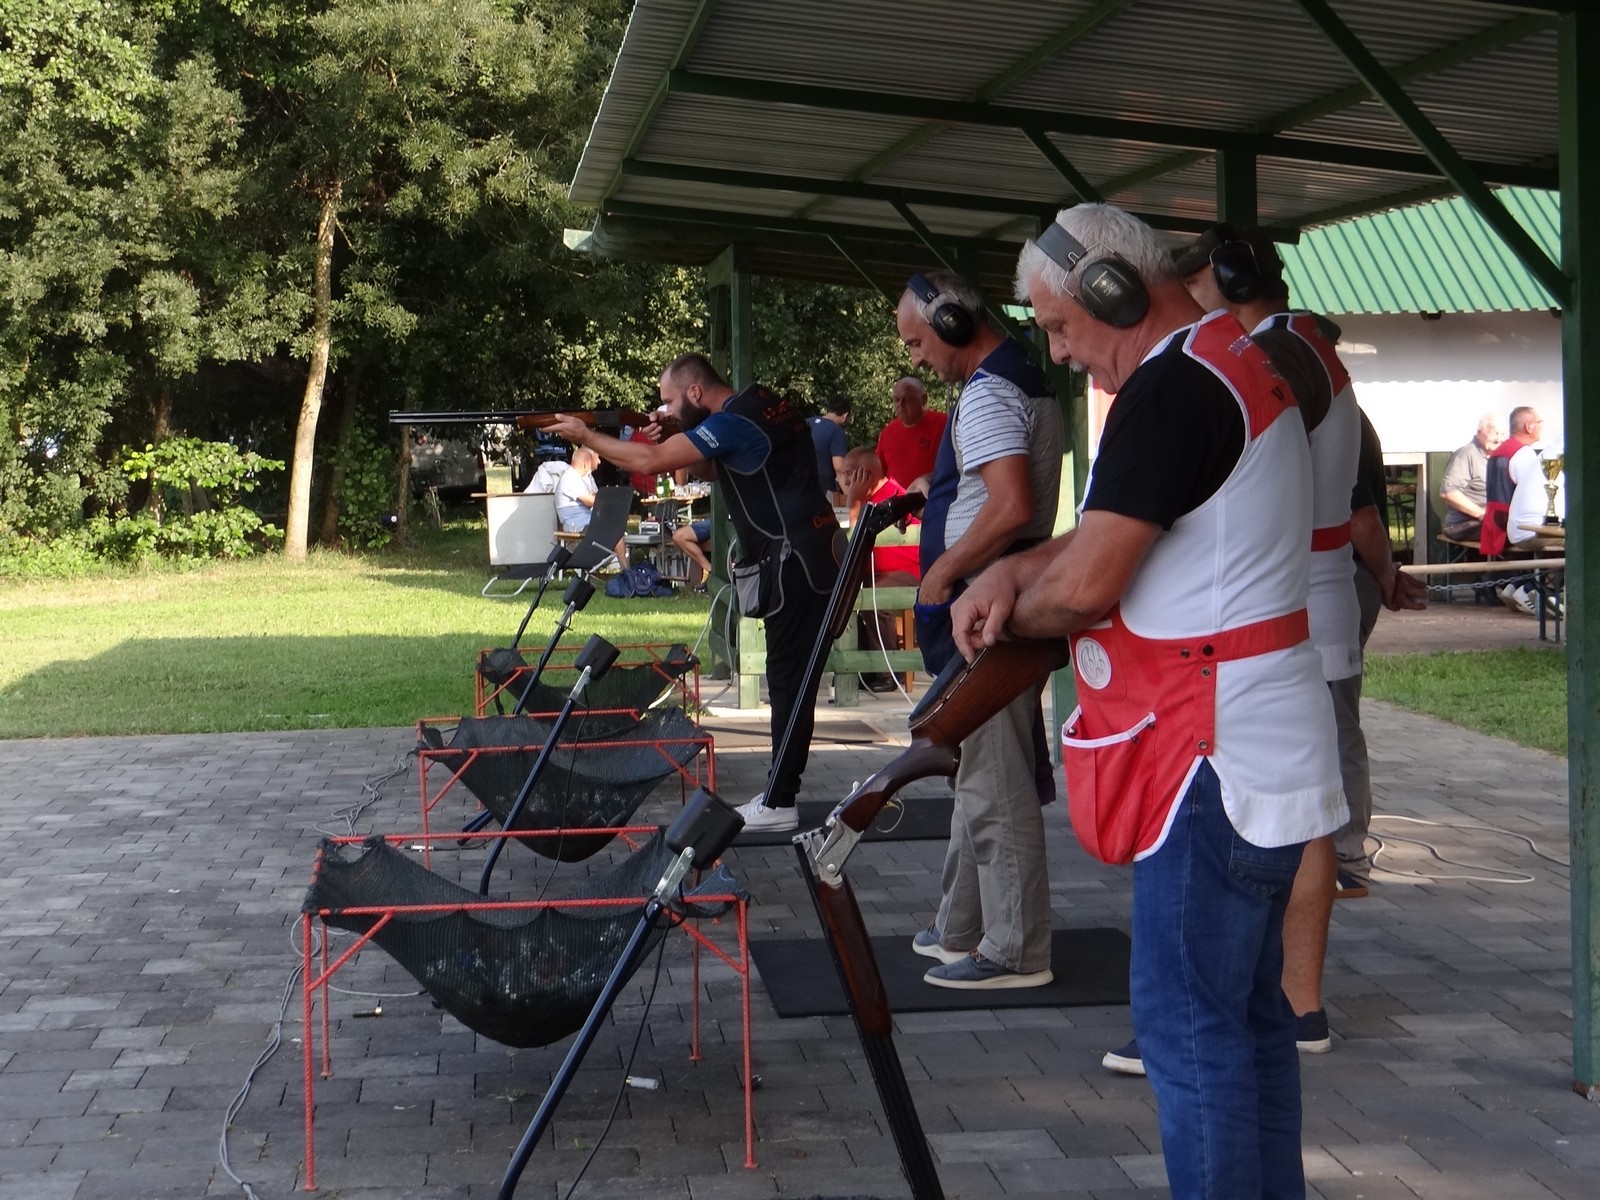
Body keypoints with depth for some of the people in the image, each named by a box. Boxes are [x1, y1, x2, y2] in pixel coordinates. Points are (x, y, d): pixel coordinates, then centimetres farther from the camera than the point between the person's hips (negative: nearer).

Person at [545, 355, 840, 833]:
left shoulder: (732, 422, -15)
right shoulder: (761, 405, 14)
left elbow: (649, 462, -18)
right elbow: (713, 469, 25)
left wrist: (585, 435, -6)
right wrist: (667, 437, 8)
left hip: (794, 561, -10)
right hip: (812, 556, 10)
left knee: (789, 680, -6)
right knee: (792, 679, 13)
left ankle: (780, 803, -2)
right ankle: (781, 790, 19)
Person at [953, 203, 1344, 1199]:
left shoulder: (1173, 388, -18)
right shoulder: (1239, 362, 15)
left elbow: (1087, 583, -20)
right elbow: (1116, 534, 19)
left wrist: (1011, 615, 0)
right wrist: (1012, 573, 2)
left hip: (1215, 760, -10)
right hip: (1262, 747, 10)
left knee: (1189, 1023, -5)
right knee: (1248, 1012, 16)